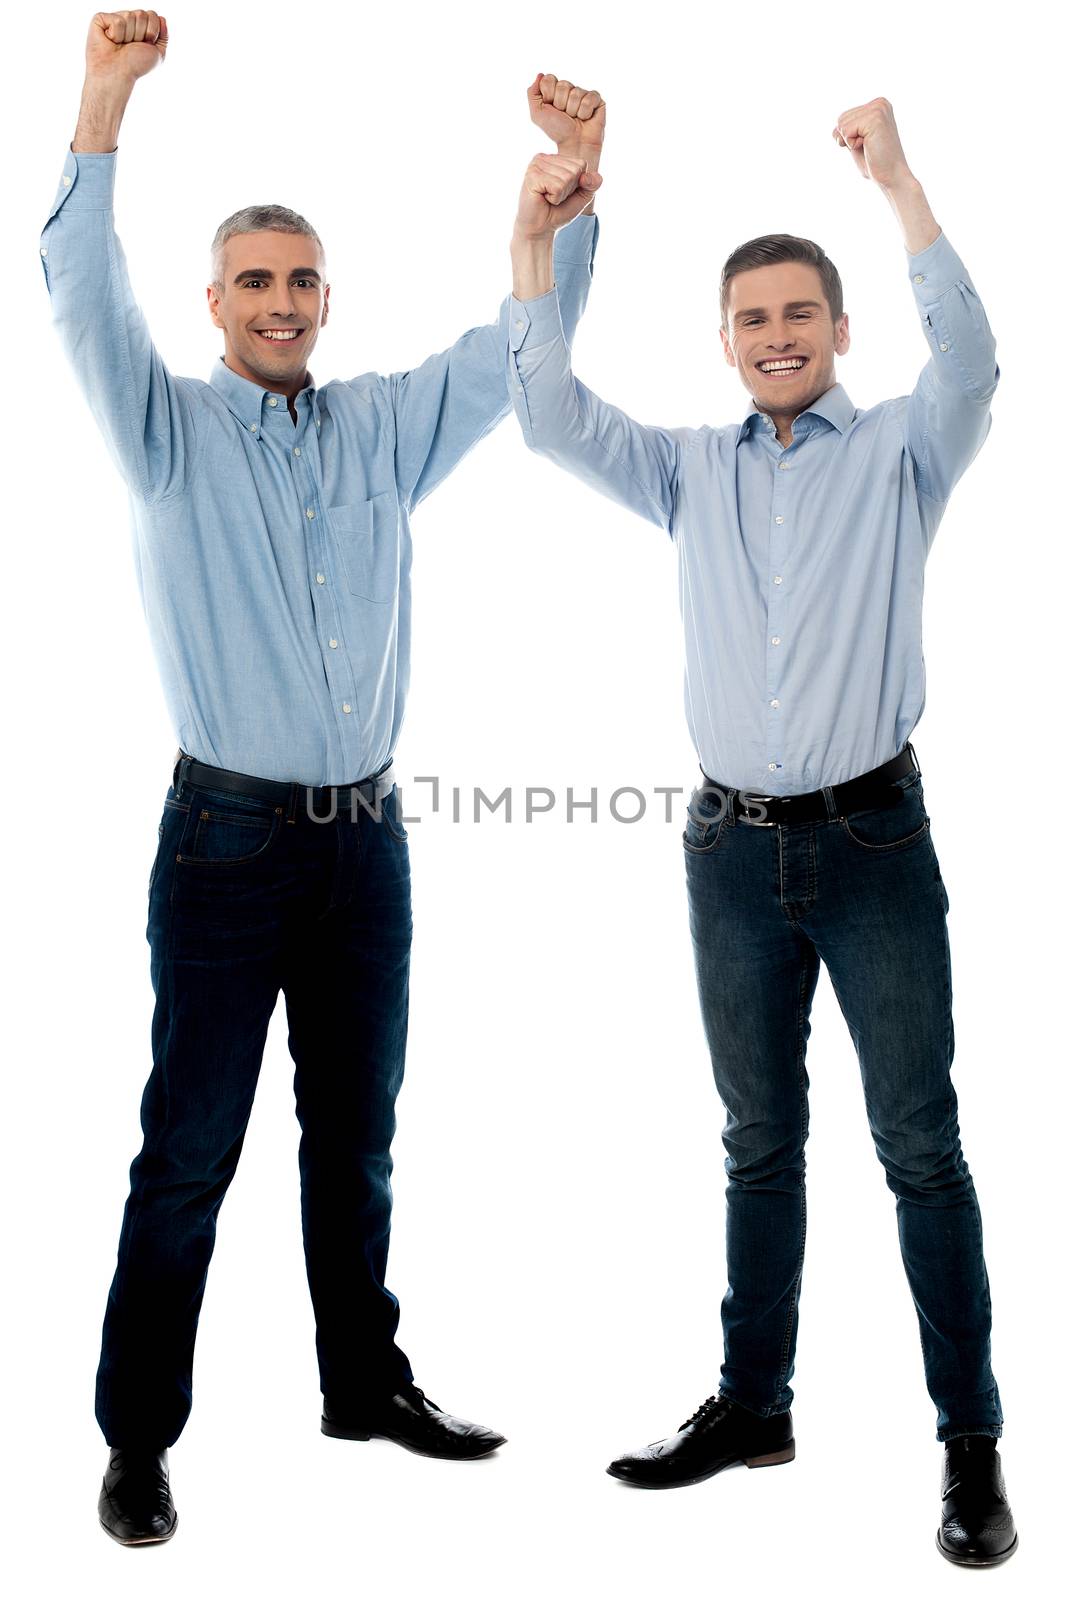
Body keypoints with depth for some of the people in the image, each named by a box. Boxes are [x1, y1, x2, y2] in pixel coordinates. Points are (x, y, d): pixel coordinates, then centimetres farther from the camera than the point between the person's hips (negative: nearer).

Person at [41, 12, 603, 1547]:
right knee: (190, 1152, 1)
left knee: (355, 1136, 15)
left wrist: (578, 191, 0)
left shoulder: (387, 428, 11)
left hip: (367, 836, 4)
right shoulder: (170, 429, 1)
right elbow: (85, 298, -13)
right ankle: (138, 1436, 15)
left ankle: (368, 1382, 30)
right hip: (229, 839, -4)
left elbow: (515, 344, 11)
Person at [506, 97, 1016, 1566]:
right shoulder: (694, 469, 11)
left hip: (873, 836, -3)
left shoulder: (899, 451, 1)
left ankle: (972, 1440, 11)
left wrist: (898, 182, -21)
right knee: (758, 1142, 14)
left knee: (920, 1142, 1)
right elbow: (552, 421, 3)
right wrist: (535, 246, -3)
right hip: (734, 842, 4)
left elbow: (969, 362, -17)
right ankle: (753, 1405, 25)